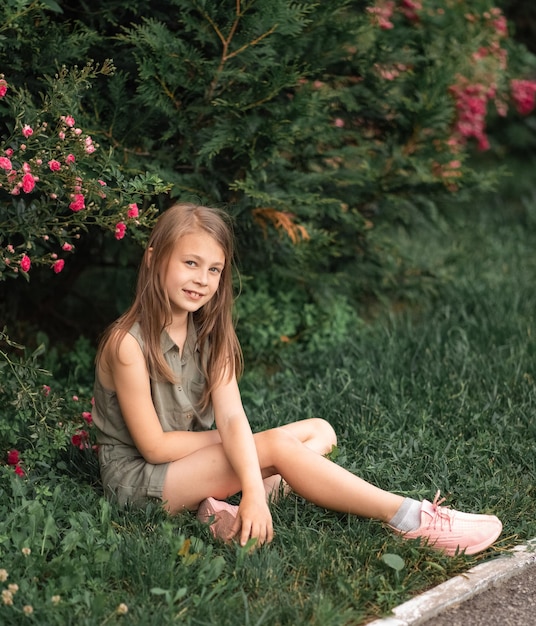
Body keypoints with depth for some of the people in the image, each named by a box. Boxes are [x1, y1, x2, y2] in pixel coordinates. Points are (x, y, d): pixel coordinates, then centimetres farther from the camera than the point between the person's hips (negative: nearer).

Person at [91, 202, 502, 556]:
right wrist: (223, 437, -8)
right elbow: (154, 446, -19)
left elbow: (232, 418, -14)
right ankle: (412, 520, -23)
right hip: (138, 477, -8)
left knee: (320, 431, 0)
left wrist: (253, 492, -30)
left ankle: (226, 505, -25)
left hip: (193, 459, 8)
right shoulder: (129, 342, -22)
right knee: (276, 447, -25)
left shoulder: (209, 333, 0)